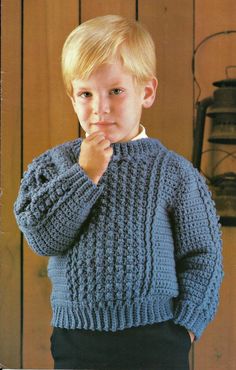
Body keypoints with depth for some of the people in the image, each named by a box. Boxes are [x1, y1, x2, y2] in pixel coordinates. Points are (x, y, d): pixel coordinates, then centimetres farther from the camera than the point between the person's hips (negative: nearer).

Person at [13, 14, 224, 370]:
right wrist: (84, 174, -14)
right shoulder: (54, 164, 3)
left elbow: (203, 256, 1)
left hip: (156, 338, -1)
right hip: (76, 336, 2)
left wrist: (186, 322, -7)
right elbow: (41, 236, -9)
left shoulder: (173, 171, -2)